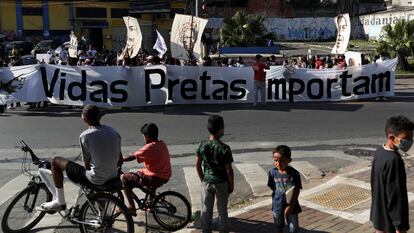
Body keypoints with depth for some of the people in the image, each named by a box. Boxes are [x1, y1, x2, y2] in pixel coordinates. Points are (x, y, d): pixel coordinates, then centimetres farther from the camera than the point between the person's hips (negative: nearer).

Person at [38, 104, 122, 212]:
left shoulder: (85, 136, -16)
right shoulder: (113, 132, 2)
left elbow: (87, 165, -8)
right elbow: (120, 160, 9)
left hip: (96, 180, -6)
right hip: (113, 178, 6)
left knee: (56, 161, 6)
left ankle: (60, 202, 14)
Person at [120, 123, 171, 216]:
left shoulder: (150, 147, -19)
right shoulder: (162, 144, 7)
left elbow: (132, 157, -16)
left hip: (155, 178, -9)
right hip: (165, 177, 9)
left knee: (124, 178, -1)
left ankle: (131, 208, 1)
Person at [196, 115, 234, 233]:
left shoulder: (202, 145, -9)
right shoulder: (224, 148, -20)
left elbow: (198, 165, 0)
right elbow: (229, 170, -15)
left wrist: (202, 179, 13)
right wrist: (231, 185, -1)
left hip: (207, 182, 3)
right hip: (221, 183, -3)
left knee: (206, 210, 14)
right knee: (222, 210, 14)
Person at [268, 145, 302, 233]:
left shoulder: (294, 174, -16)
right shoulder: (273, 172, -10)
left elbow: (297, 191, -13)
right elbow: (272, 188, -1)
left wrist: (290, 206, -15)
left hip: (291, 206, -2)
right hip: (277, 206, 2)